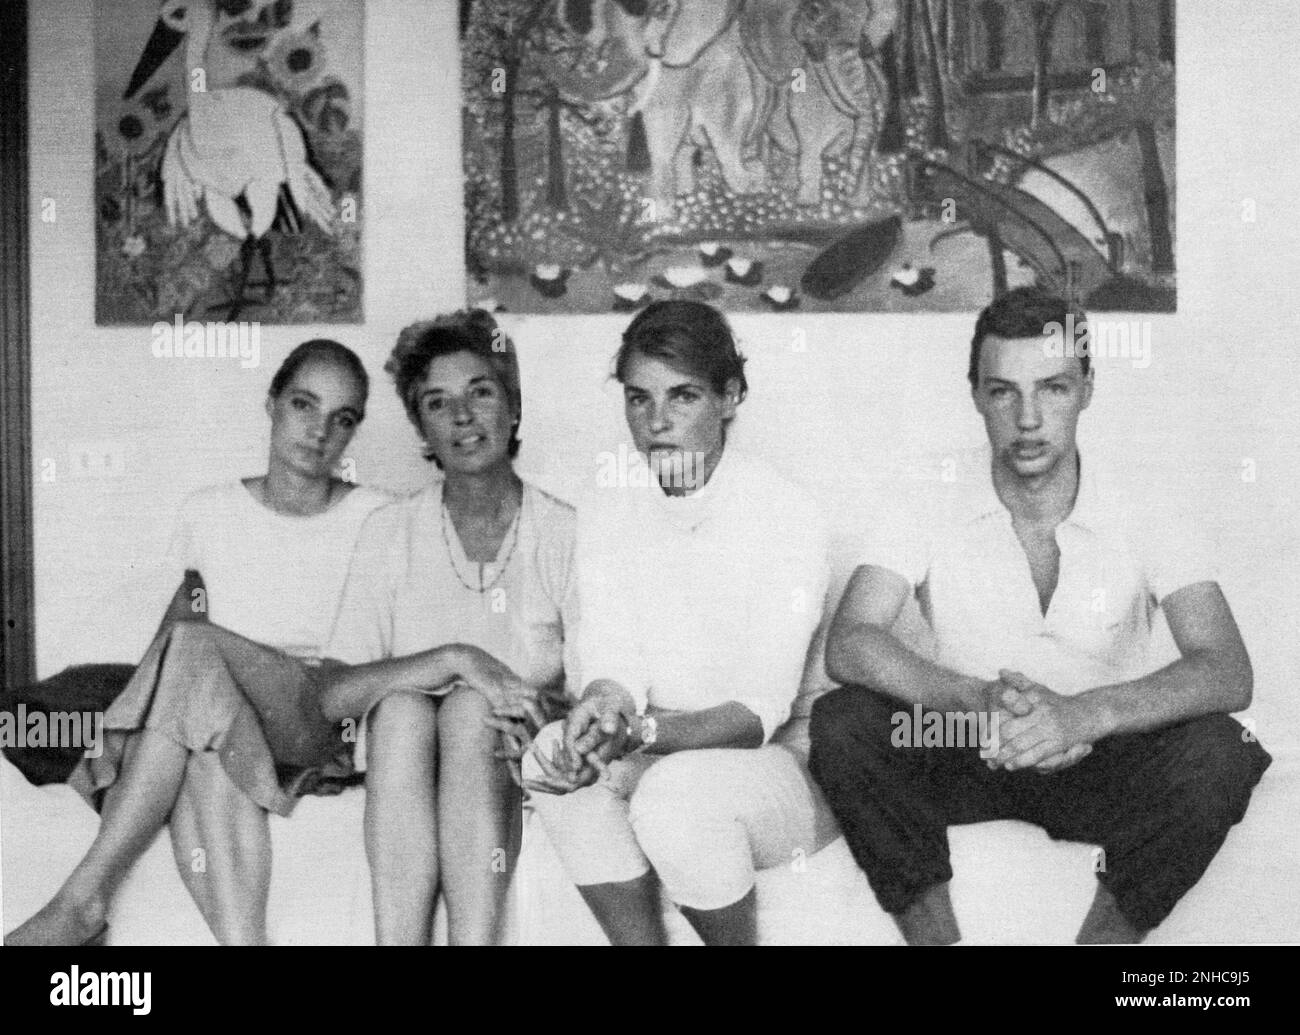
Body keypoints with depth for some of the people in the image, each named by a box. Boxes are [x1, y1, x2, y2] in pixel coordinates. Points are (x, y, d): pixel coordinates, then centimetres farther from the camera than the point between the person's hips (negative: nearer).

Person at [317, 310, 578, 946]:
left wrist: (536, 705, -24)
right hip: (407, 766, 1)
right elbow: (336, 695, -7)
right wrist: (459, 660, -21)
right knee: (402, 706, -29)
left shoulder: (564, 534, 1)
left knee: (468, 710, -30)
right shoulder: (391, 533, 5)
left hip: (518, 773, -1)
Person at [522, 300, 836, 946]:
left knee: (675, 791, -34)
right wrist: (601, 708, -31)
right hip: (658, 761, 4)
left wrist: (640, 734, -34)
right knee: (554, 753, -25)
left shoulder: (785, 514, -12)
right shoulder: (606, 516, 3)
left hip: (779, 767, -4)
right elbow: (610, 672, -6)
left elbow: (760, 711, -17)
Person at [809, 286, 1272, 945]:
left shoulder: (1147, 528, -7)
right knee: (841, 724, -26)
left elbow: (1228, 674, -20)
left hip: (1100, 768, 0)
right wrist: (976, 699, -38)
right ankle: (936, 937, -20)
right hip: (966, 761, 1)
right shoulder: (930, 522, -5)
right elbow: (847, 645, -20)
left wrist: (1085, 712, -39)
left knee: (1219, 751, -29)